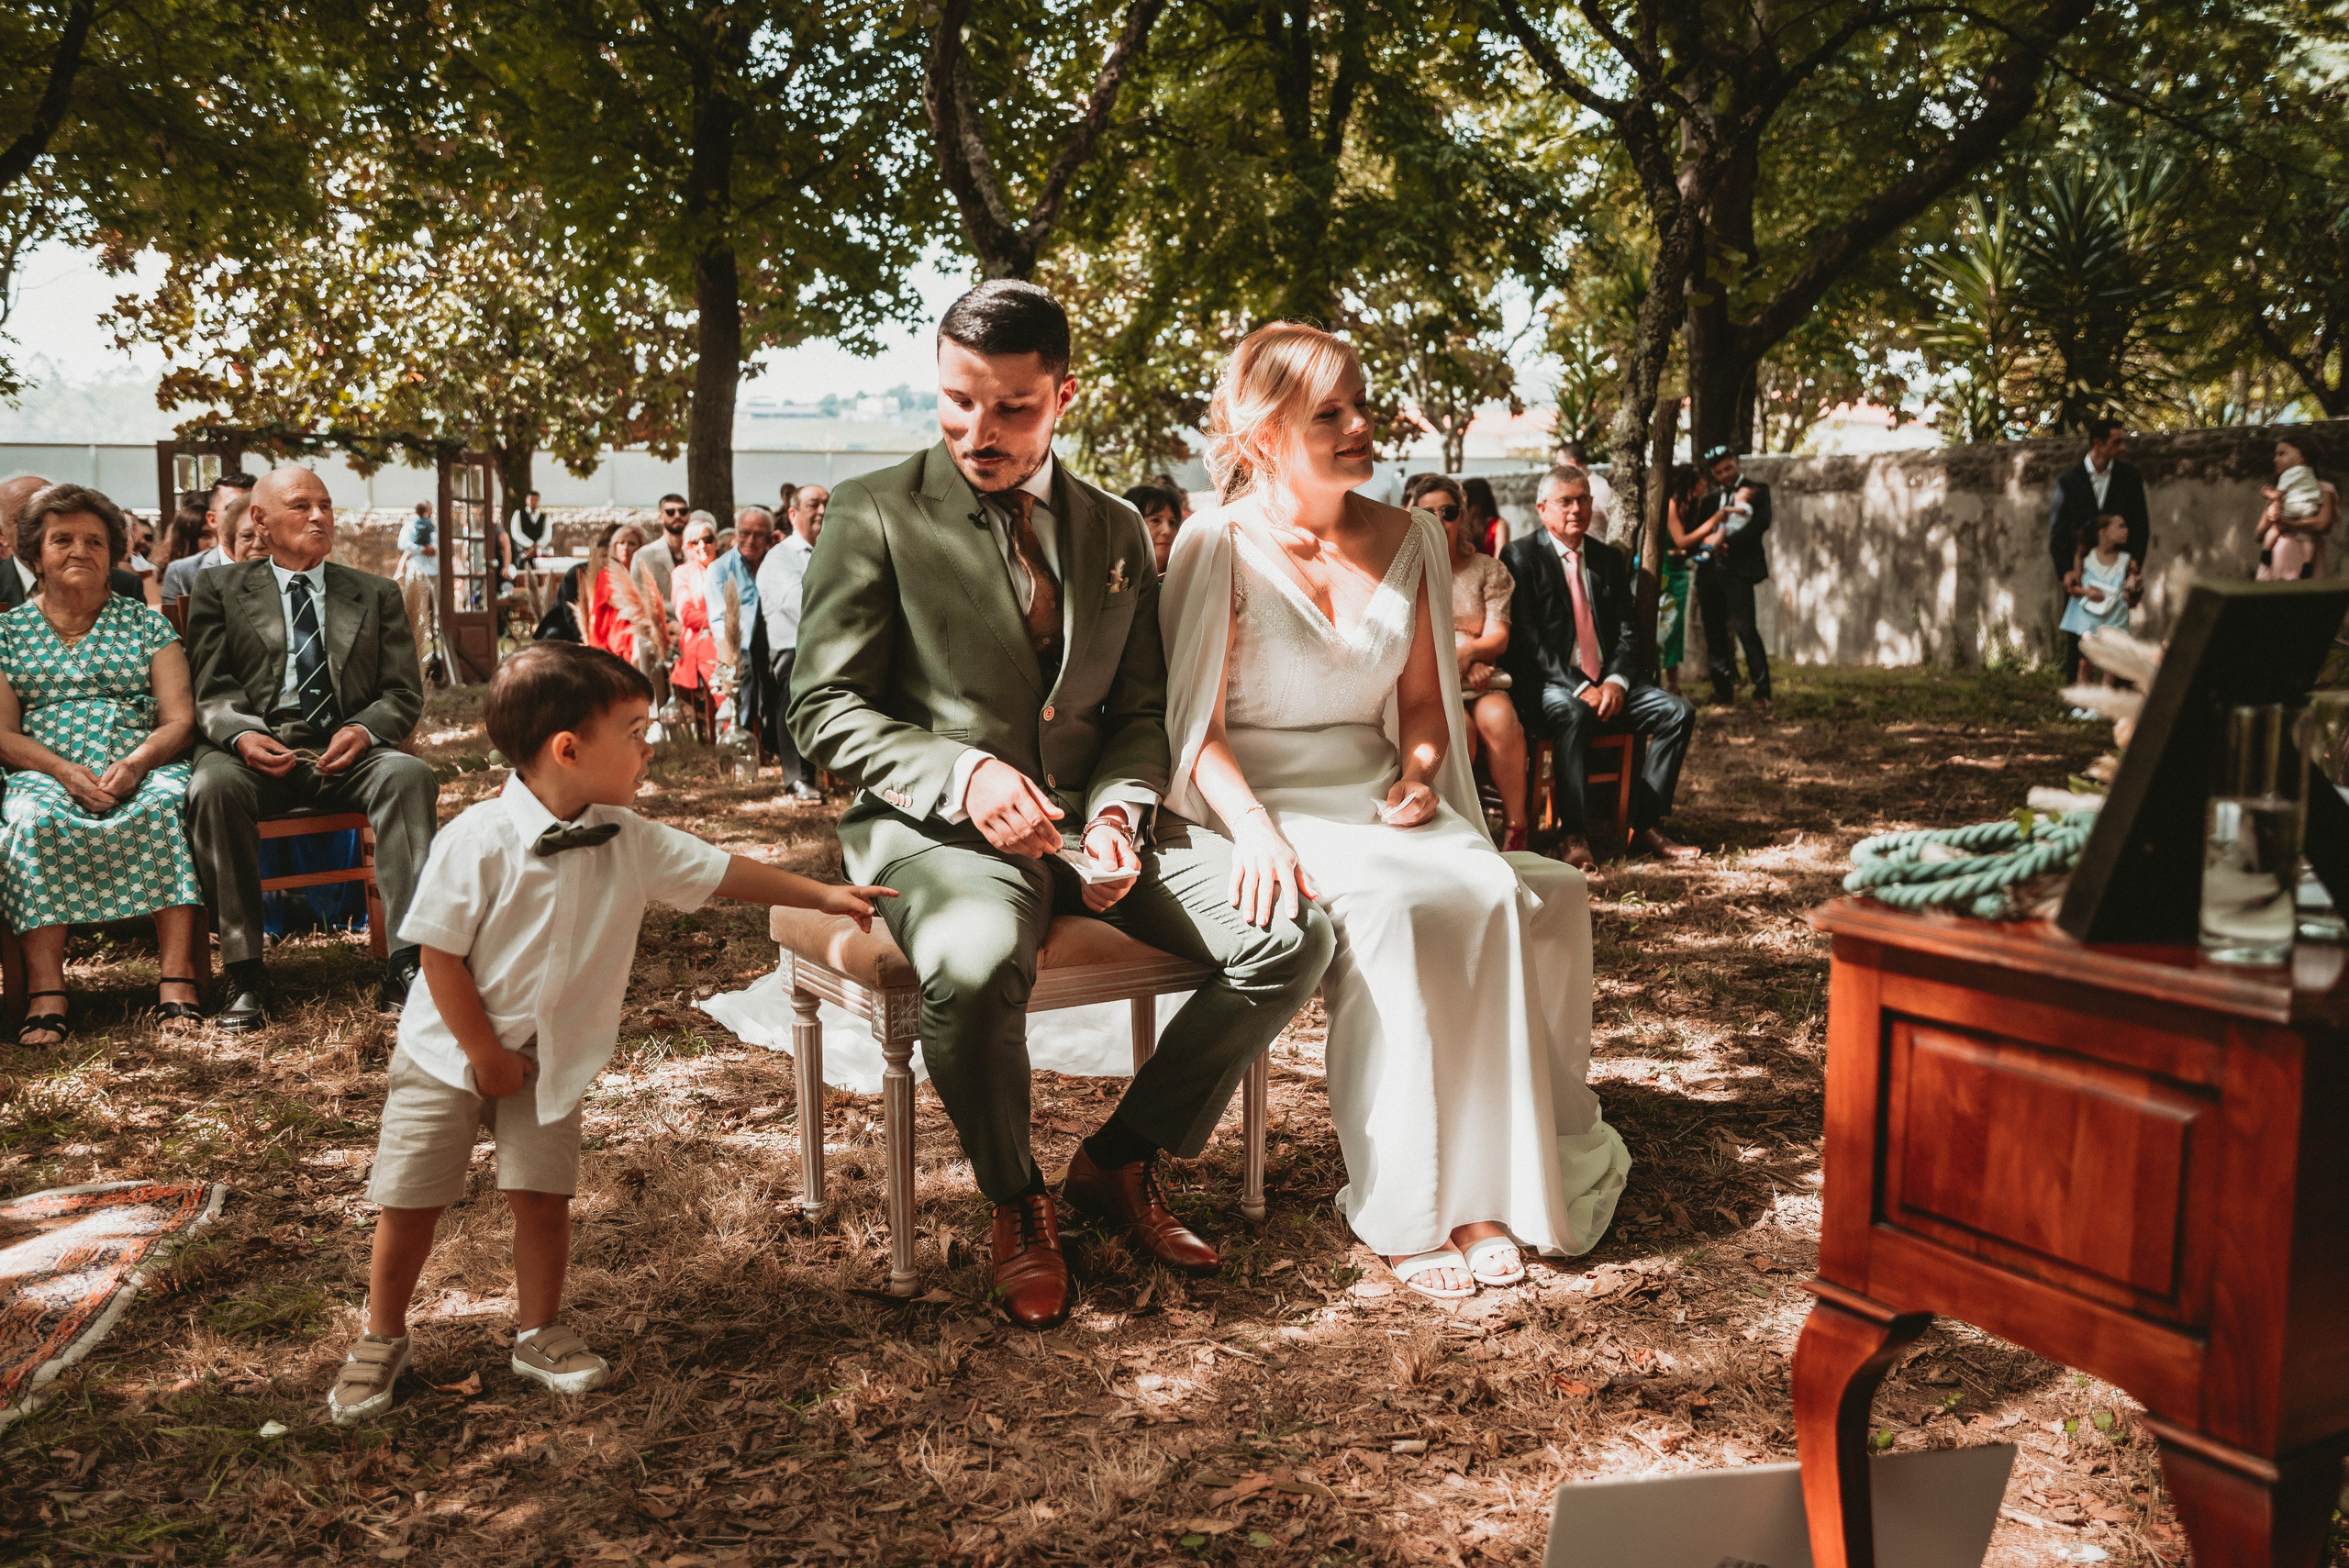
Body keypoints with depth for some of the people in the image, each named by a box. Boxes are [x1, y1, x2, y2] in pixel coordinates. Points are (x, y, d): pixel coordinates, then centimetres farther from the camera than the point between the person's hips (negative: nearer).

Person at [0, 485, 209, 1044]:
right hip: (45, 773, 0)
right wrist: (66, 772, -13)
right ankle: (45, 994, -38)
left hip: (143, 770, 0)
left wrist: (135, 765, -15)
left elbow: (180, 719, 6)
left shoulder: (146, 624, 15)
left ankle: (179, 981, -41)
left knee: (169, 805, -35)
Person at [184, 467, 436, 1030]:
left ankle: (407, 962, -38)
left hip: (347, 751, 1)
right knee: (213, 787, -35)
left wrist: (364, 730, -11)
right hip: (255, 751, -1)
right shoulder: (219, 589, 17)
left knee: (409, 775, -32)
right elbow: (210, 689, 6)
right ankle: (244, 973, -29)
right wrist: (240, 734, -18)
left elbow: (405, 693, 12)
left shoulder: (377, 594, 20)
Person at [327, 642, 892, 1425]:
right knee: (409, 1204, 6)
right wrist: (486, 1055, -14)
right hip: (451, 1050, -4)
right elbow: (440, 954, -19)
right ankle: (382, 1340, 27)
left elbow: (719, 871, 2)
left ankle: (540, 1333, 25)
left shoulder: (628, 841, -8)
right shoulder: (478, 842, -24)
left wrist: (825, 896, 2)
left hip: (550, 1058, 4)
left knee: (544, 1198, 5)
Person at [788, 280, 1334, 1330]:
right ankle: (1016, 1204, -6)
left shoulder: (1117, 533, 13)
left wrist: (1120, 812, -8)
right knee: (978, 962, -38)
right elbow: (824, 710, -4)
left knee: (1291, 936, -14)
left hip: (1092, 818, 5)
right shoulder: (876, 514, 0)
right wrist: (964, 776, -21)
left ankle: (1119, 1162, 6)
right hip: (938, 825, -4)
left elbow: (1139, 712, 15)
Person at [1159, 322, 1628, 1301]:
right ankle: (1402, 1208, -22)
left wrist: (1417, 776, -2)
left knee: (1496, 894, -25)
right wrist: (1255, 831, -23)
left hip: (1375, 801, 5)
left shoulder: (1404, 541, 10)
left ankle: (1483, 1187, -14)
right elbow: (1197, 725, -8)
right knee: (1394, 907, -33)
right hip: (1268, 805, -5)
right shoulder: (1221, 546, -5)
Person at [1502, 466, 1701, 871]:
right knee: (1571, 714, -38)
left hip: (1608, 683, 6)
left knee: (1678, 712, -15)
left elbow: (1626, 632, 11)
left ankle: (1645, 825, -12)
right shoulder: (1521, 556, -1)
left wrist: (1616, 681, -11)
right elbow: (1528, 640, -10)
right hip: (1547, 686, -6)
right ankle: (1575, 837, -34)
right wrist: (1579, 688, -20)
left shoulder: (1609, 558, 16)